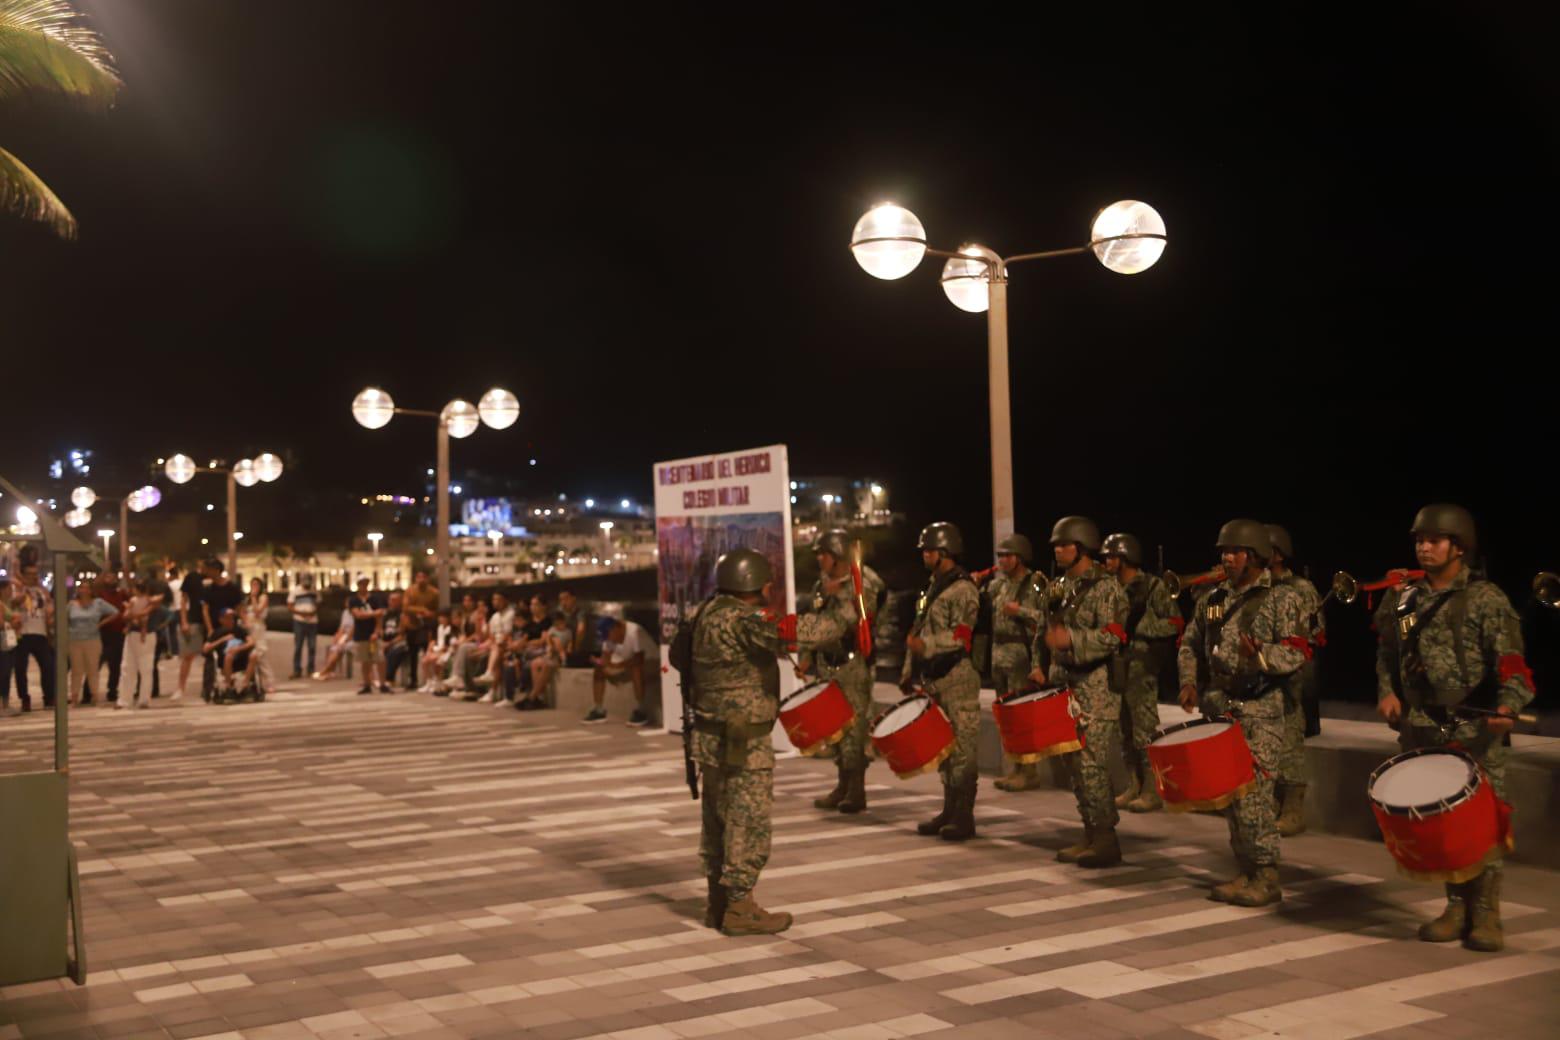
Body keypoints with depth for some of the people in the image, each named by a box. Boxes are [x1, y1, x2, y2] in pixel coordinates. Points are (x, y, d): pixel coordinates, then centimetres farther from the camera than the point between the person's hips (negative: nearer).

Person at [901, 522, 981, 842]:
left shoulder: (963, 589, -9)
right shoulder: (932, 587, 18)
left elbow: (961, 635, -19)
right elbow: (918, 632, 22)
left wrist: (927, 645, -31)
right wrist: (909, 670, 18)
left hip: (957, 679, -9)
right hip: (933, 680, 9)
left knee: (961, 749, -6)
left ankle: (964, 818, -2)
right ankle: (949, 812, 21)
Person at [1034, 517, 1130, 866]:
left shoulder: (1105, 586, -10)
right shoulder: (1060, 587, 15)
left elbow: (1113, 637, -18)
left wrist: (1071, 640, -28)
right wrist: (1041, 667, 11)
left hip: (1097, 684, -8)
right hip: (1065, 683, 8)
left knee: (1091, 762, -10)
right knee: (1072, 761, 10)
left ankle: (1105, 840, -1)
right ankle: (1091, 834, 19)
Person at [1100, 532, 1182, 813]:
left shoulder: (1153, 586, -7)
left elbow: (1175, 623, -11)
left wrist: (1138, 626, -16)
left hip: (1142, 667, -7)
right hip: (1116, 666, 7)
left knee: (1145, 730, -5)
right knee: (1126, 731, 11)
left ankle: (1152, 791, 2)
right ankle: (1133, 788, 18)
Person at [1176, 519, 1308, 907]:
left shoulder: (1279, 599, -5)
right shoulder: (1213, 599, 12)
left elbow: (1297, 652, -12)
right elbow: (1190, 644, 19)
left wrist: (1262, 654, -31)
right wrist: (1189, 681, 3)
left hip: (1259, 711, -6)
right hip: (1219, 707, 6)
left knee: (1252, 793, -9)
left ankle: (1266, 877, 1)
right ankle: (1246, 871, 20)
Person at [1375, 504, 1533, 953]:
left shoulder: (1486, 600, -6)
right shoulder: (1402, 600, 10)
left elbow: (1511, 662, -12)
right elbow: (1387, 654, 20)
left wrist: (1508, 705, -28)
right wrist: (1387, 692, 3)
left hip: (1476, 727, -5)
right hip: (1422, 727, 5)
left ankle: (1486, 915, 7)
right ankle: (1456, 907, 19)